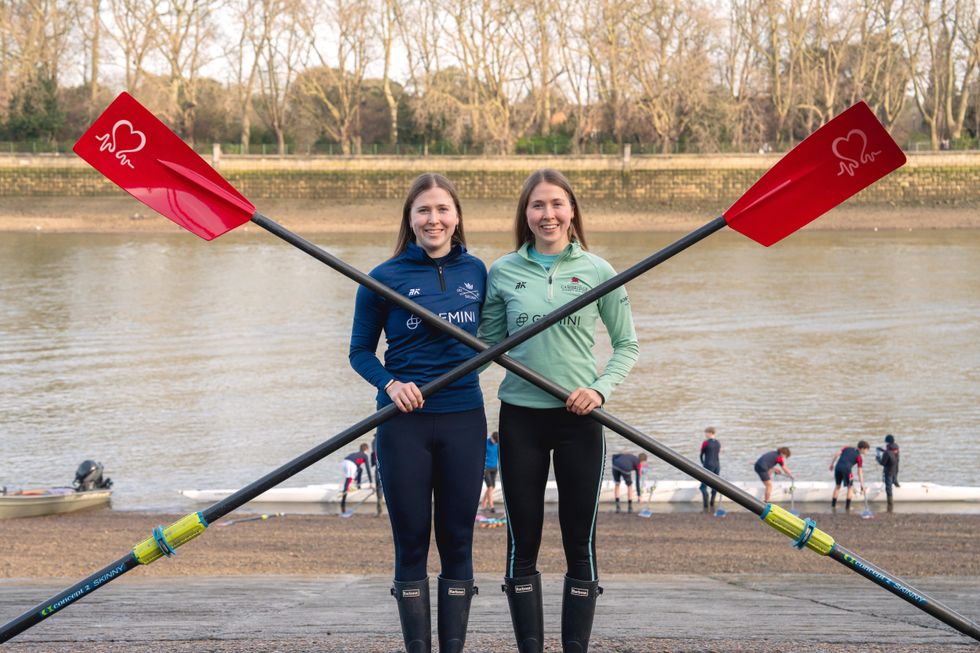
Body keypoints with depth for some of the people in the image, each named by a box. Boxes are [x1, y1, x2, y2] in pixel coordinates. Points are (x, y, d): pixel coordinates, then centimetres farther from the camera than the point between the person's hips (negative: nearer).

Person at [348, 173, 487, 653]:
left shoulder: (476, 271, 5)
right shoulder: (385, 279, -4)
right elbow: (360, 351, 3)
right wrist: (390, 384, -15)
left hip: (464, 419, 3)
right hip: (405, 422, -2)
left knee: (457, 542, 6)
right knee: (411, 542, 3)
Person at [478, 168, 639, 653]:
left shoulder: (597, 271, 1)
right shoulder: (503, 273, 3)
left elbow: (627, 345, 7)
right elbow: (488, 346, 10)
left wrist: (601, 389, -9)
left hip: (579, 418, -1)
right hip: (521, 417, 1)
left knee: (580, 544, 2)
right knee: (522, 544, 4)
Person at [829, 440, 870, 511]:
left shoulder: (847, 448, 22)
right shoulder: (859, 457, 10)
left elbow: (837, 454, 11)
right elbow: (860, 472, 8)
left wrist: (832, 464, 18)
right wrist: (862, 485, 9)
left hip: (838, 467, 5)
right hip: (847, 468, -5)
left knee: (837, 485, 21)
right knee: (850, 487, 13)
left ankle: (833, 504, 24)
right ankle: (847, 506, 11)